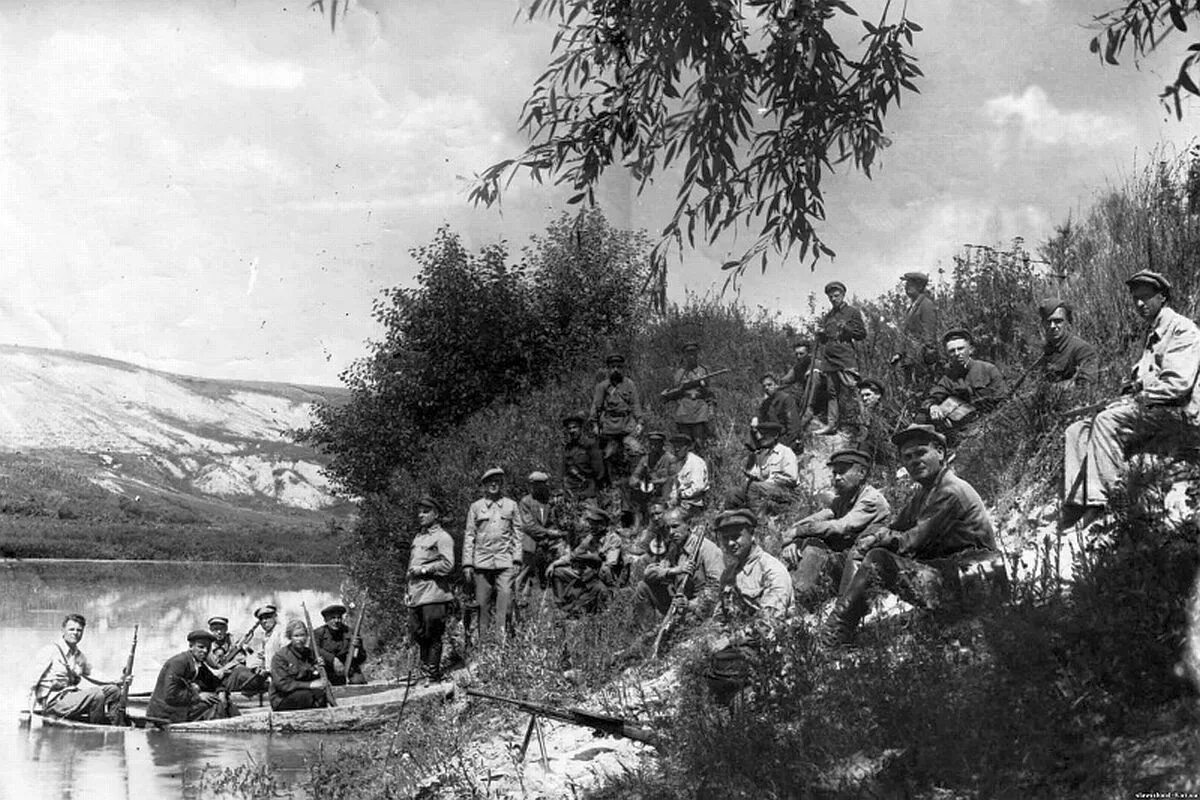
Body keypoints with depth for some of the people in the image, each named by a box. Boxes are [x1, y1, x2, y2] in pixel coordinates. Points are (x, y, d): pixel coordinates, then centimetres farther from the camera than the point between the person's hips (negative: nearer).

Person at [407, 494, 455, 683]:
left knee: (433, 637, -4)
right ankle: (424, 671, 21)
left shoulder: (442, 537, -4)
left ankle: (432, 676, 2)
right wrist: (408, 591, 20)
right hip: (416, 596, 8)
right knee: (417, 634, 9)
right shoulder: (418, 537, 21)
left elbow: (447, 565, -15)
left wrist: (423, 569, -14)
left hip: (434, 596, -8)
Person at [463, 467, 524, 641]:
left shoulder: (511, 505, 11)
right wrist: (467, 564, 3)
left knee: (504, 598, -13)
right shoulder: (476, 507, 11)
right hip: (482, 562, 1)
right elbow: (469, 536, 10)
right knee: (483, 603, 1)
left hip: (505, 561, -1)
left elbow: (518, 534, 11)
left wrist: (517, 559, 1)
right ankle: (483, 639, 8)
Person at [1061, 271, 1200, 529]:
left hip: (1176, 414, -9)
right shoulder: (1152, 334, 28)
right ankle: (1073, 507, -19)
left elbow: (1178, 384, -15)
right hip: (1146, 411, 10)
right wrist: (1127, 397, 7)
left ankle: (1099, 504, -39)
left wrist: (1138, 397, -15)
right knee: (1077, 431, -5)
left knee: (1107, 421, -32)